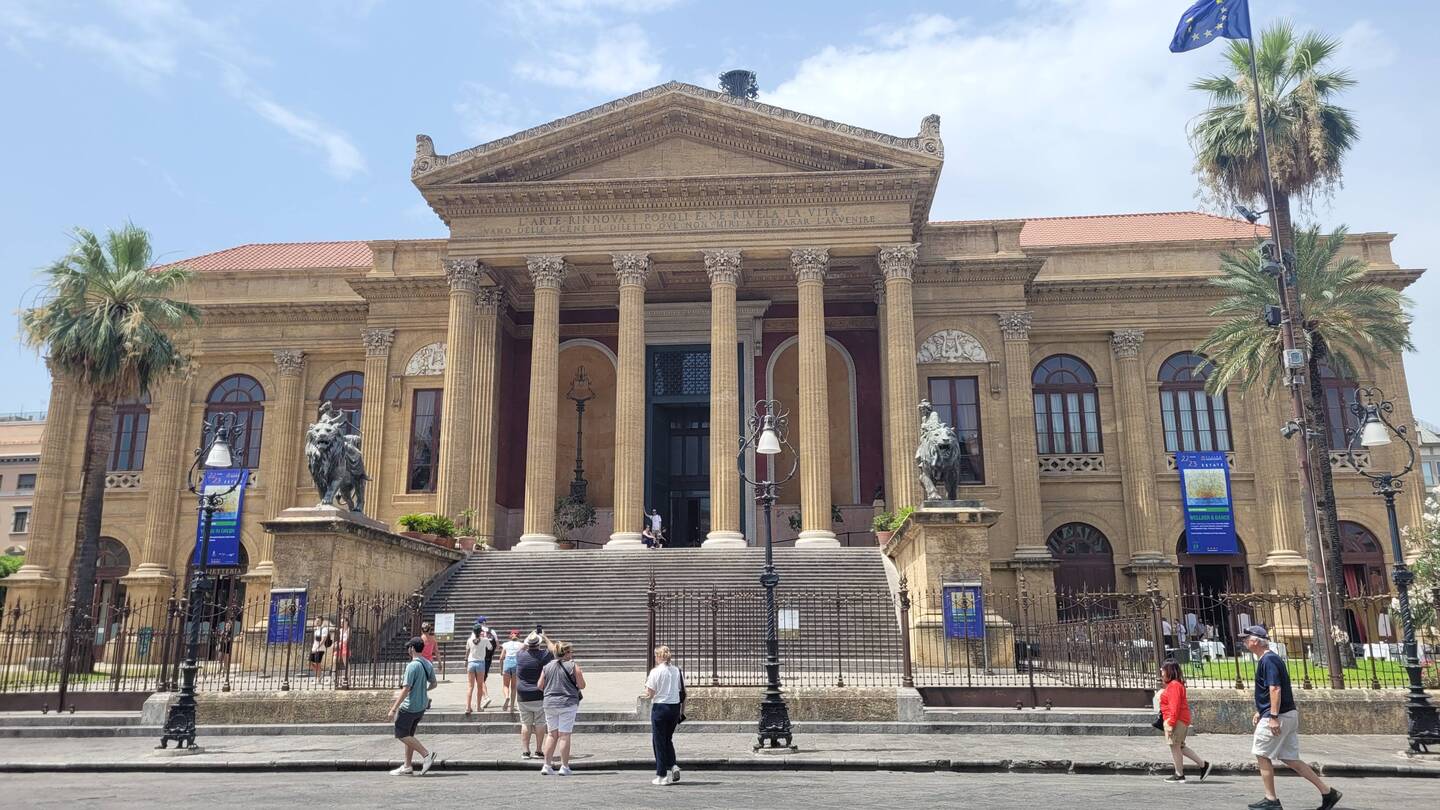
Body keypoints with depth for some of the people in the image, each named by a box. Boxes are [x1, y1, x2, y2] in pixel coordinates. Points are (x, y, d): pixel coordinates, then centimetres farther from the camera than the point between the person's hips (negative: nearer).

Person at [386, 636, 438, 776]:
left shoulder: (412, 666, -20)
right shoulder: (428, 665, 6)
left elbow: (406, 689, -22)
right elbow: (433, 684, 17)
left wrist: (394, 708, -18)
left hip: (409, 707, -8)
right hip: (422, 706, 8)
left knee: (401, 735, 2)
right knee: (408, 735, 16)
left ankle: (426, 754, -5)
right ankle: (407, 767, 19)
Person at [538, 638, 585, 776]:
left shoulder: (547, 667, 5)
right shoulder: (573, 666, -7)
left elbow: (540, 686, 8)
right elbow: (582, 685, -6)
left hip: (549, 704, 4)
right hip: (567, 703, -4)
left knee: (551, 734, 13)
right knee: (564, 735, 0)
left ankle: (547, 766, 13)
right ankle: (564, 767, 3)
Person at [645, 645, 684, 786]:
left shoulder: (655, 672, -11)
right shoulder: (677, 671, 3)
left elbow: (650, 694, -11)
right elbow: (682, 692, 5)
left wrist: (646, 686, 10)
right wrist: (682, 711, 11)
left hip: (660, 707, -5)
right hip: (675, 707, 5)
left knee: (659, 741, 6)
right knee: (668, 739, 21)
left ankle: (662, 776, 10)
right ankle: (672, 765, 4)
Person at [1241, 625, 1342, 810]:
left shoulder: (1268, 660, -16)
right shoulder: (1269, 658, 16)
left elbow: (1275, 689, -24)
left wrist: (1273, 717, -26)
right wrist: (1259, 711, 27)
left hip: (1278, 717, -10)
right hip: (1288, 715, 10)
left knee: (1262, 755, 0)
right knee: (1290, 759, 11)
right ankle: (1327, 791, 11)